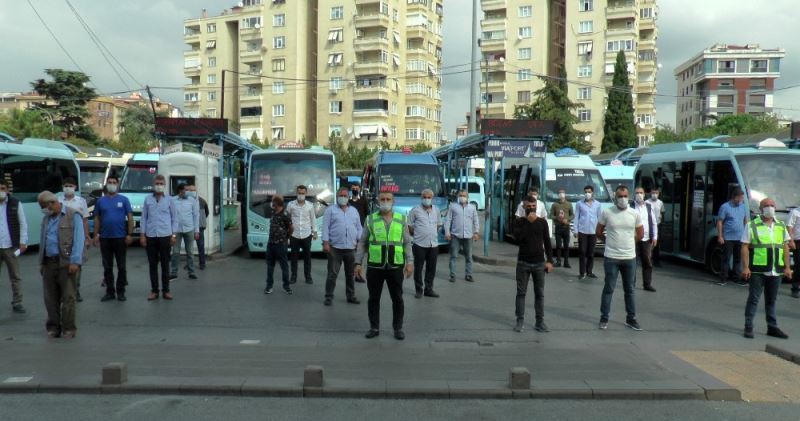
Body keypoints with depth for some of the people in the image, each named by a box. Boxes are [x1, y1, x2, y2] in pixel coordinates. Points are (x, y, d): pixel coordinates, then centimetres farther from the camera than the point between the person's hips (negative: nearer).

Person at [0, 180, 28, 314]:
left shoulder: (15, 204, 1)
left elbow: (23, 224, 3)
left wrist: (23, 242, -3)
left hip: (11, 247, 0)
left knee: (15, 276, 6)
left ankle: (17, 303, 13)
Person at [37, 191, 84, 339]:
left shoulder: (73, 216, -2)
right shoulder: (46, 219, 19)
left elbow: (78, 240, -9)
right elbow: (42, 242, 21)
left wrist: (75, 261, -17)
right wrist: (41, 263, 14)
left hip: (65, 263, -6)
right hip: (48, 263, 6)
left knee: (68, 296, -4)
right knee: (50, 297, 7)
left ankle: (68, 329, 3)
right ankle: (53, 327, 16)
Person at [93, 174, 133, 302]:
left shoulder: (124, 200, 2)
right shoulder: (100, 201, 8)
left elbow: (130, 217, 0)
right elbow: (97, 219, 9)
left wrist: (129, 234, -8)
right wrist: (96, 235, 2)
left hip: (120, 237, -2)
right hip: (105, 238, 2)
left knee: (122, 266, 3)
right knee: (107, 267, 7)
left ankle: (120, 291, 11)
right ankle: (110, 292, 15)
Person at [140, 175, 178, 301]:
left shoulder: (169, 200, 4)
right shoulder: (147, 199, 6)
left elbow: (174, 217, 6)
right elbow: (143, 217, 7)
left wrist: (174, 234, -1)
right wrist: (142, 234, 1)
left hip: (165, 235, -1)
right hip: (150, 236, 1)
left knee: (165, 264, 4)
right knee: (152, 264, 5)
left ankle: (166, 290, 12)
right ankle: (154, 290, 13)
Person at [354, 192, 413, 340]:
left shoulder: (401, 219, 5)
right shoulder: (371, 220, 3)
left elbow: (407, 243, 5)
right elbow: (362, 243, 5)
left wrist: (410, 262, -4)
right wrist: (358, 262, -1)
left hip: (396, 267, 0)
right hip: (374, 266, 0)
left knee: (397, 298, 7)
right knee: (374, 298, 8)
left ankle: (398, 328, 19)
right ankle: (374, 327, 20)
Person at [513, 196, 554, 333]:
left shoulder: (542, 222, 5)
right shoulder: (519, 222, 1)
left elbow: (547, 242, 6)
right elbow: (518, 237, -17)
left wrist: (549, 261, -1)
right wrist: (529, 222, -18)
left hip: (539, 263, 1)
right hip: (523, 263, -1)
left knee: (539, 293, 4)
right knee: (521, 292, 3)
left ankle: (540, 322, 9)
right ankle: (520, 321, 9)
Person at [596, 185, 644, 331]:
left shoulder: (635, 214, 0)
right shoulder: (606, 213, -6)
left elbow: (640, 234, 11)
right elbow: (599, 232, 5)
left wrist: (627, 243, 10)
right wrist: (611, 241, 7)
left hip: (630, 258, 2)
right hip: (611, 258, -2)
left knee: (629, 290, 12)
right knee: (609, 289, 4)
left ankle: (631, 318, 21)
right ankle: (604, 318, 13)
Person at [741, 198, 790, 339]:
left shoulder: (781, 226, 12)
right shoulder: (752, 226, -2)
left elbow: (785, 247, 12)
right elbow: (745, 247, -6)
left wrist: (787, 267, 5)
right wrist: (745, 267, -13)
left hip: (776, 271, 4)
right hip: (758, 270, -4)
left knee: (771, 300, 13)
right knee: (753, 298, -1)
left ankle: (772, 327, 21)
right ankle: (748, 327, 4)